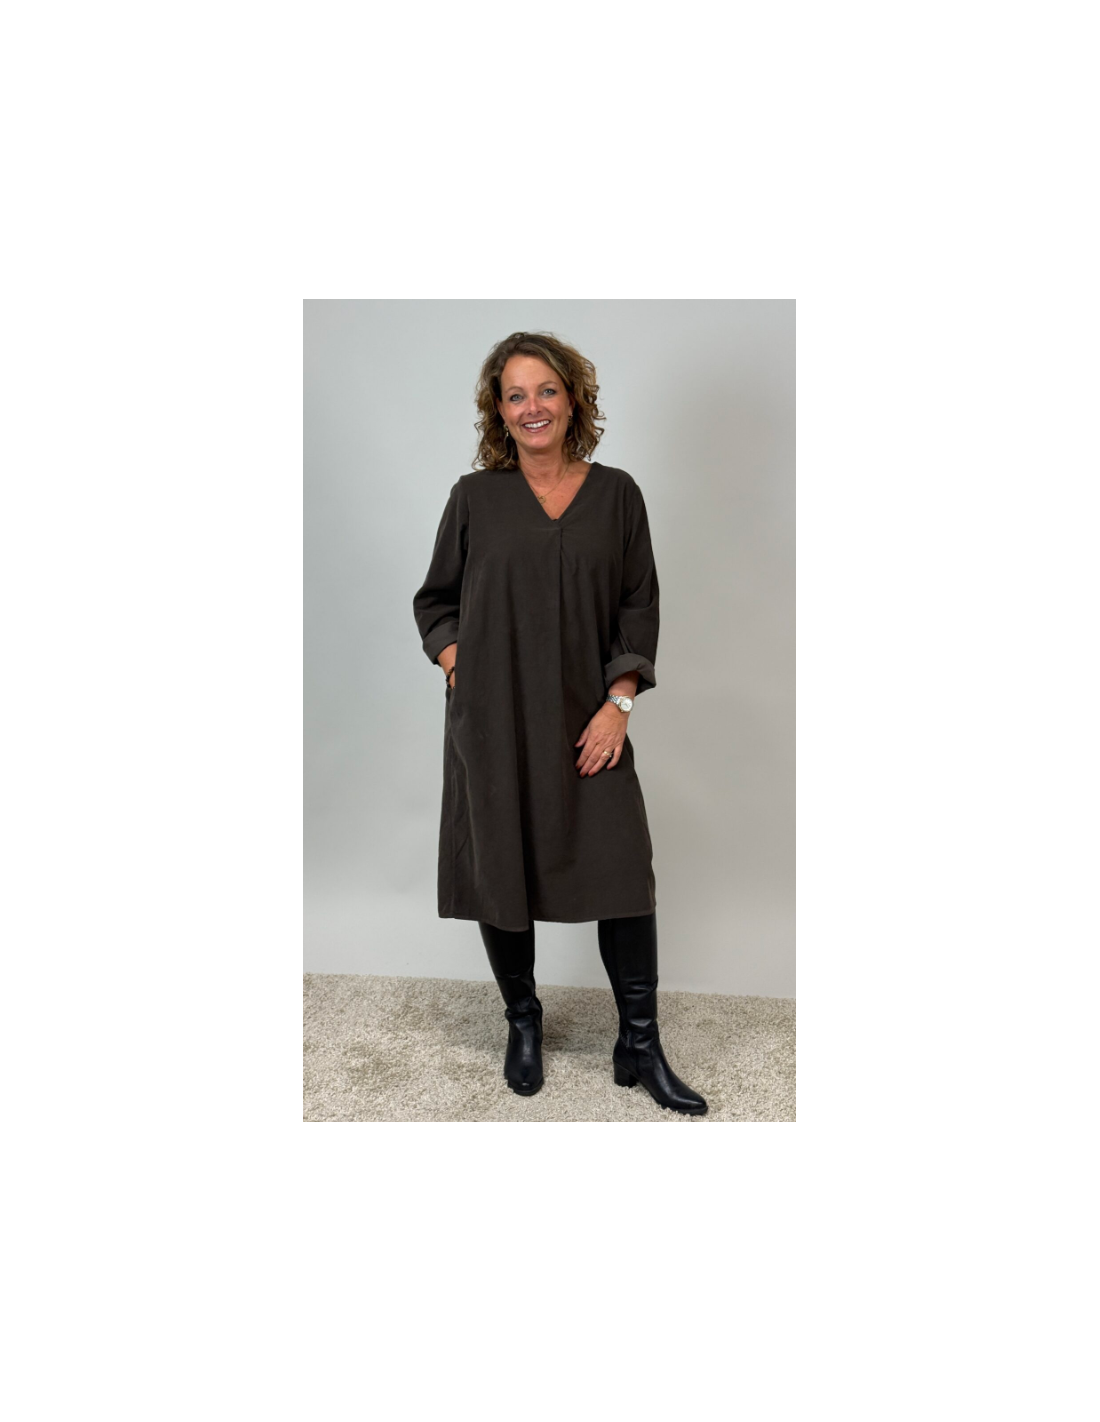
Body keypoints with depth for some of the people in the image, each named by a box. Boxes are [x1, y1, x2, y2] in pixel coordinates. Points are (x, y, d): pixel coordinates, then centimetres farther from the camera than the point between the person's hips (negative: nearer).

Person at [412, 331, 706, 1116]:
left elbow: (639, 604, 4)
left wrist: (620, 702, -6)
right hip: (492, 723, 0)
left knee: (626, 872, -4)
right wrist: (460, 668, -5)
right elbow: (435, 600, 11)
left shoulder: (616, 493, 5)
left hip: (586, 720, 0)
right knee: (501, 873, 7)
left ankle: (640, 1045, 15)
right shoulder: (475, 497, 4)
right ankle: (523, 1022, 31)